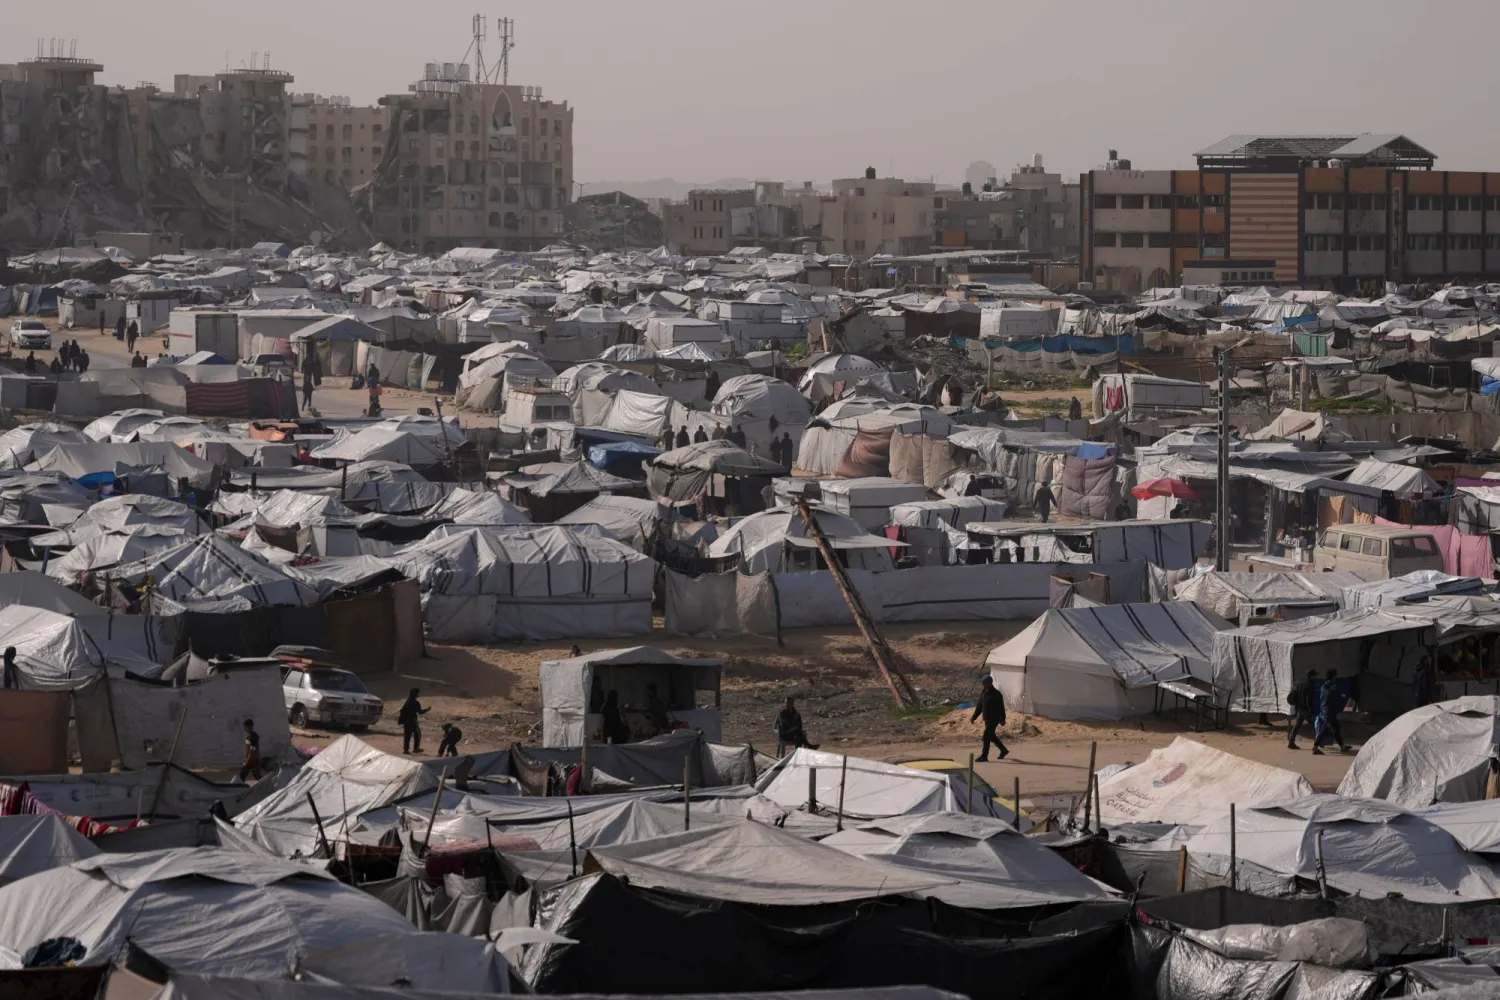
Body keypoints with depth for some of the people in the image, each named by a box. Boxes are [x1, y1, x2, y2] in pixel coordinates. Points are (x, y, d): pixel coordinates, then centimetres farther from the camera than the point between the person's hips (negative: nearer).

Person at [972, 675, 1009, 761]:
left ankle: (984, 756, -9)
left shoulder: (996, 694, -12)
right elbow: (979, 706, 16)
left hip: (994, 719, -8)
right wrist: (974, 716, 11)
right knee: (991, 736, 16)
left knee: (986, 737, -12)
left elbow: (1001, 708, -12)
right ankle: (1003, 750, 33)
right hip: (987, 719, 8)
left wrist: (1002, 719, -15)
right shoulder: (983, 693, 10)